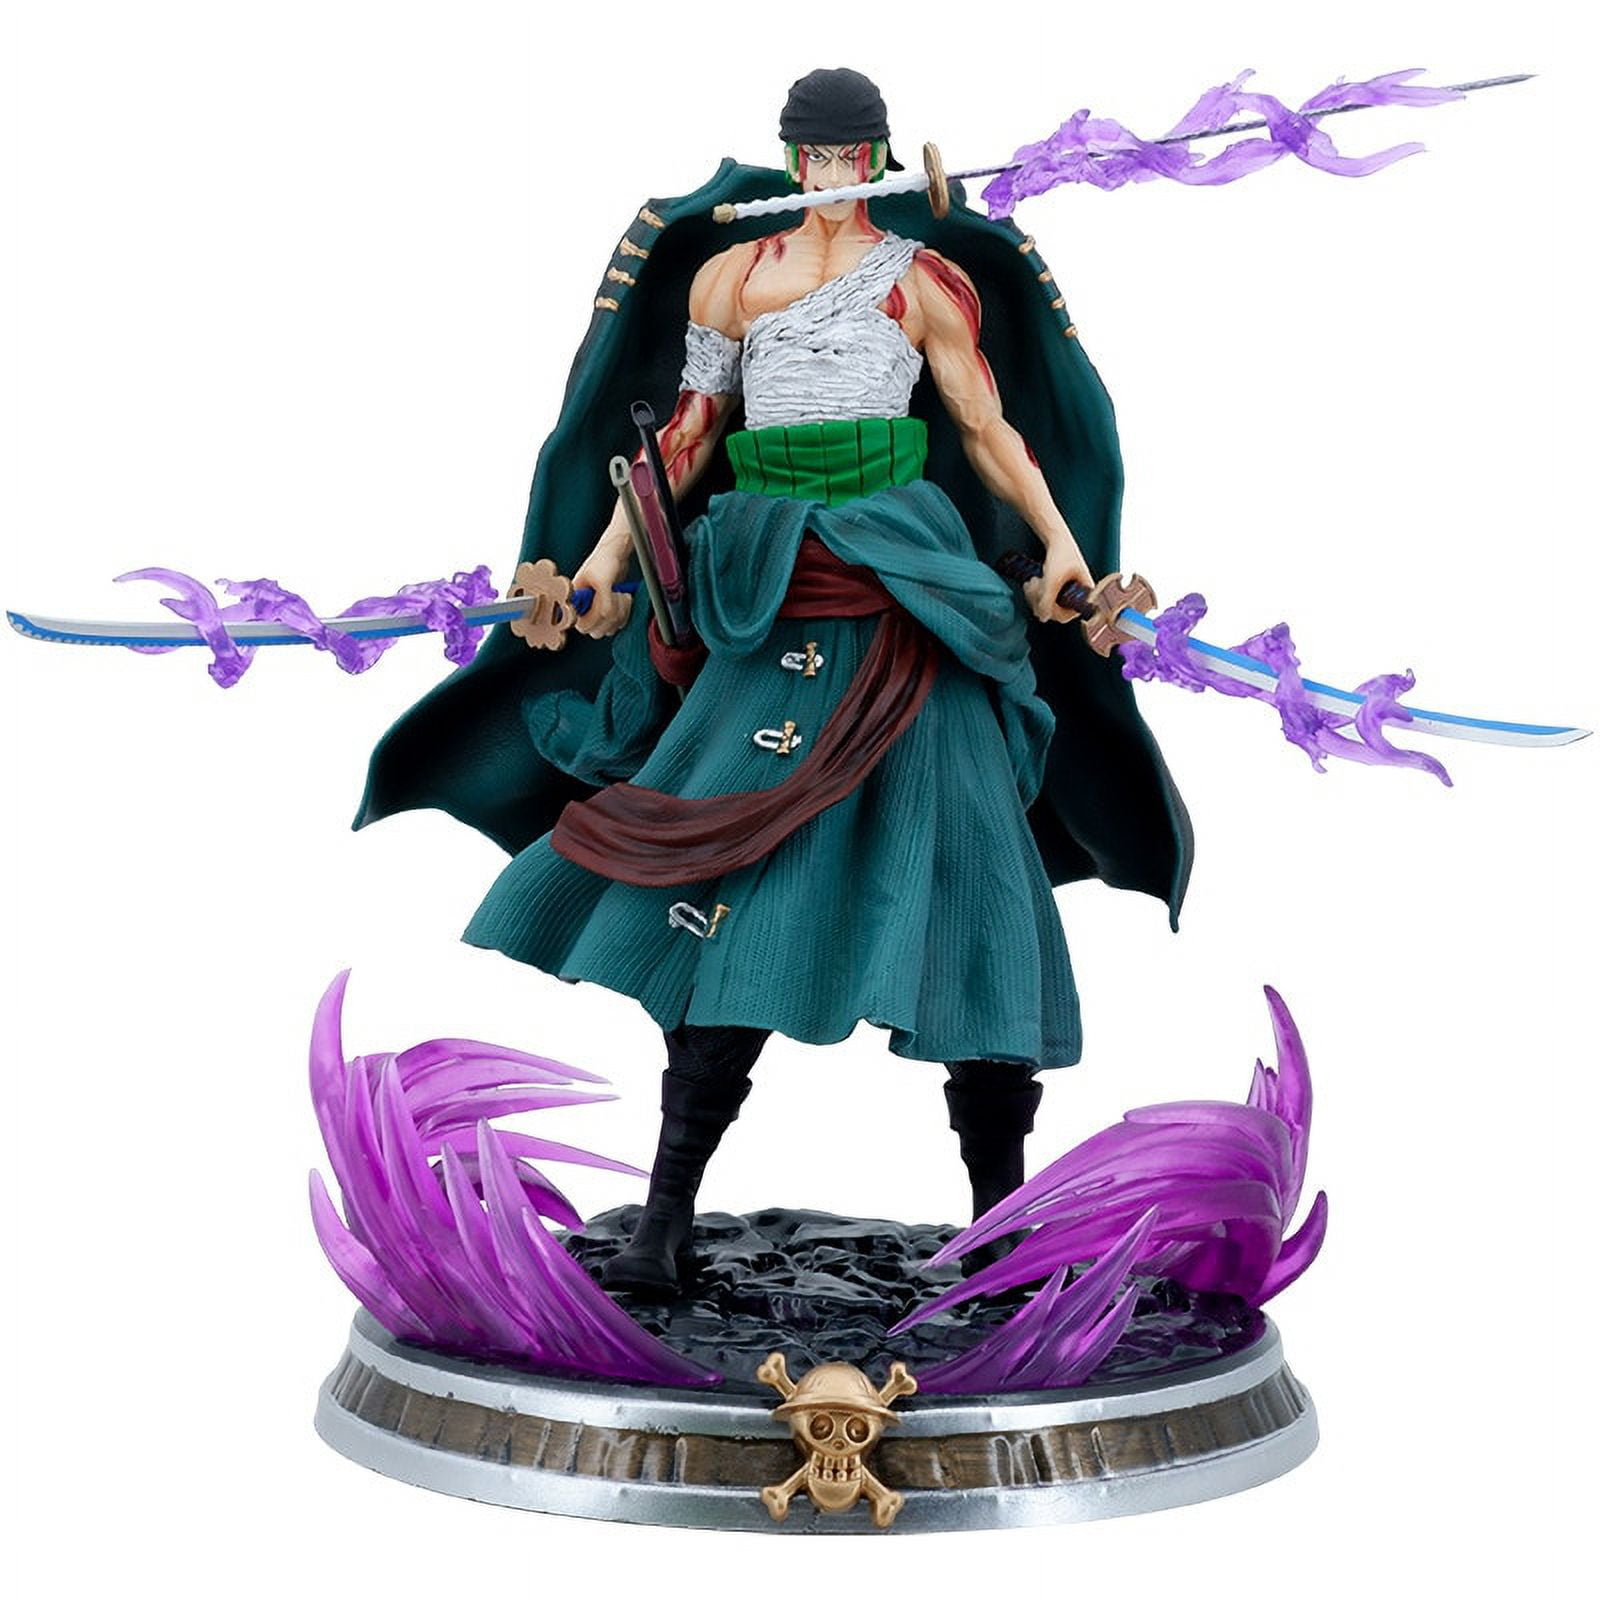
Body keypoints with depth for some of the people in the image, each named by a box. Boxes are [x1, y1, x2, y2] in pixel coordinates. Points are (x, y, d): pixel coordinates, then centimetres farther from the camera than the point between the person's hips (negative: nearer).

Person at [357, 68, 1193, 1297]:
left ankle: (1002, 1204, 5)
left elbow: (990, 431, 8)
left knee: (957, 860, -5)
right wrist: (611, 550, 10)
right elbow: (689, 435, 16)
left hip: (901, 594, -1)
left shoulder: (922, 281, 10)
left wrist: (1063, 542, -3)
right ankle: (669, 1209, 1)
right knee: (739, 874, -4)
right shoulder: (725, 276, 15)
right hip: (768, 598, 1)